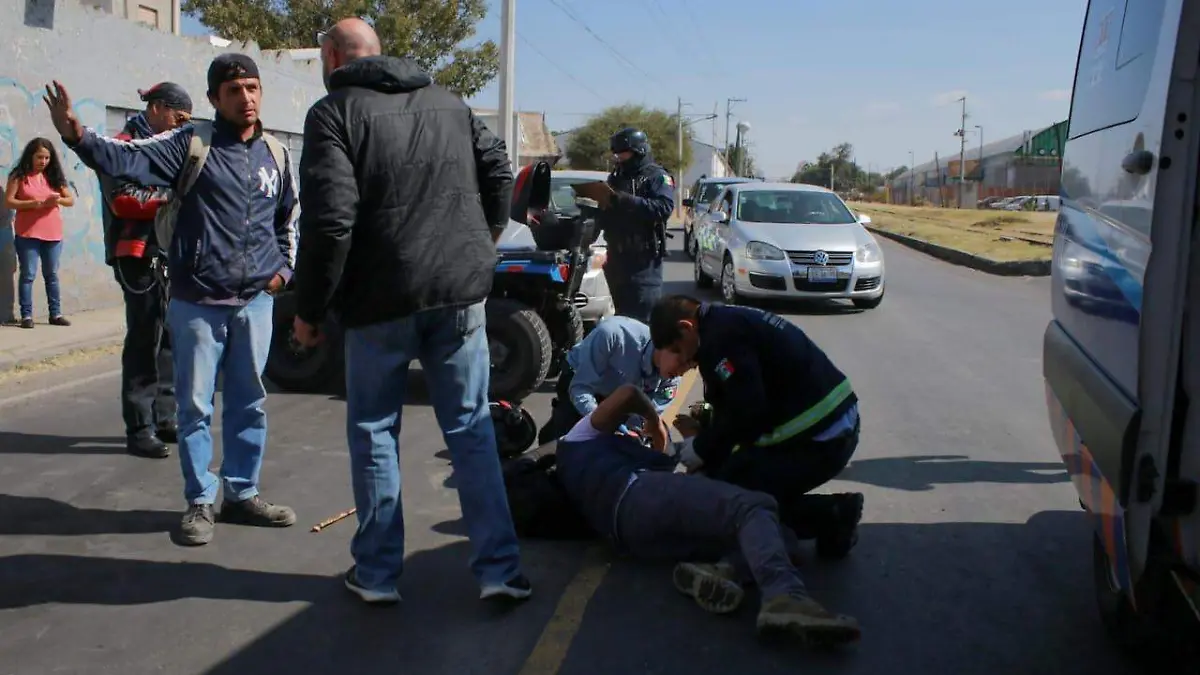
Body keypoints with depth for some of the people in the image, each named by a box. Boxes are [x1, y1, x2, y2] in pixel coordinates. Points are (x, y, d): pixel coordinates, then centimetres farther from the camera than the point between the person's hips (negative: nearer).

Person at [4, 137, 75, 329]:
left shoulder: (54, 176, 9)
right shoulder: (19, 176, -1)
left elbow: (71, 200, 7)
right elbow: (8, 202, -7)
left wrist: (58, 200, -15)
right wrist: (35, 203, -18)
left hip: (53, 234, 4)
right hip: (27, 234, -3)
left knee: (52, 275, 9)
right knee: (28, 275, -2)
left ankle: (55, 314, 14)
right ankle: (26, 315, 1)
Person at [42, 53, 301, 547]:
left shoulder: (275, 153, 8)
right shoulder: (190, 143, -4)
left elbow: (289, 217, 21)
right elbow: (126, 159, -18)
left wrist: (284, 266, 9)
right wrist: (77, 136, -35)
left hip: (256, 300, 4)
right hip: (197, 301, -3)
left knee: (249, 401, 11)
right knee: (194, 403, 3)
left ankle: (243, 494, 25)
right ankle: (200, 502, 17)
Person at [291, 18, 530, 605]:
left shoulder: (334, 113, -4)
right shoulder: (449, 104, 13)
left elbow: (329, 219, -13)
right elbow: (499, 173, 12)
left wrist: (309, 309, -5)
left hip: (381, 298, -4)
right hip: (461, 292, 4)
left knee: (373, 432, 11)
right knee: (471, 429, 9)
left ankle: (377, 573, 17)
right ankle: (499, 569, 8)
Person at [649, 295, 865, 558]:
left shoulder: (719, 337, -16)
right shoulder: (727, 322, 15)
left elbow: (748, 411, -21)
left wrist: (701, 449, -7)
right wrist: (703, 435, 13)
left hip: (819, 437, -10)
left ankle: (829, 516, -2)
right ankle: (832, 512, 12)